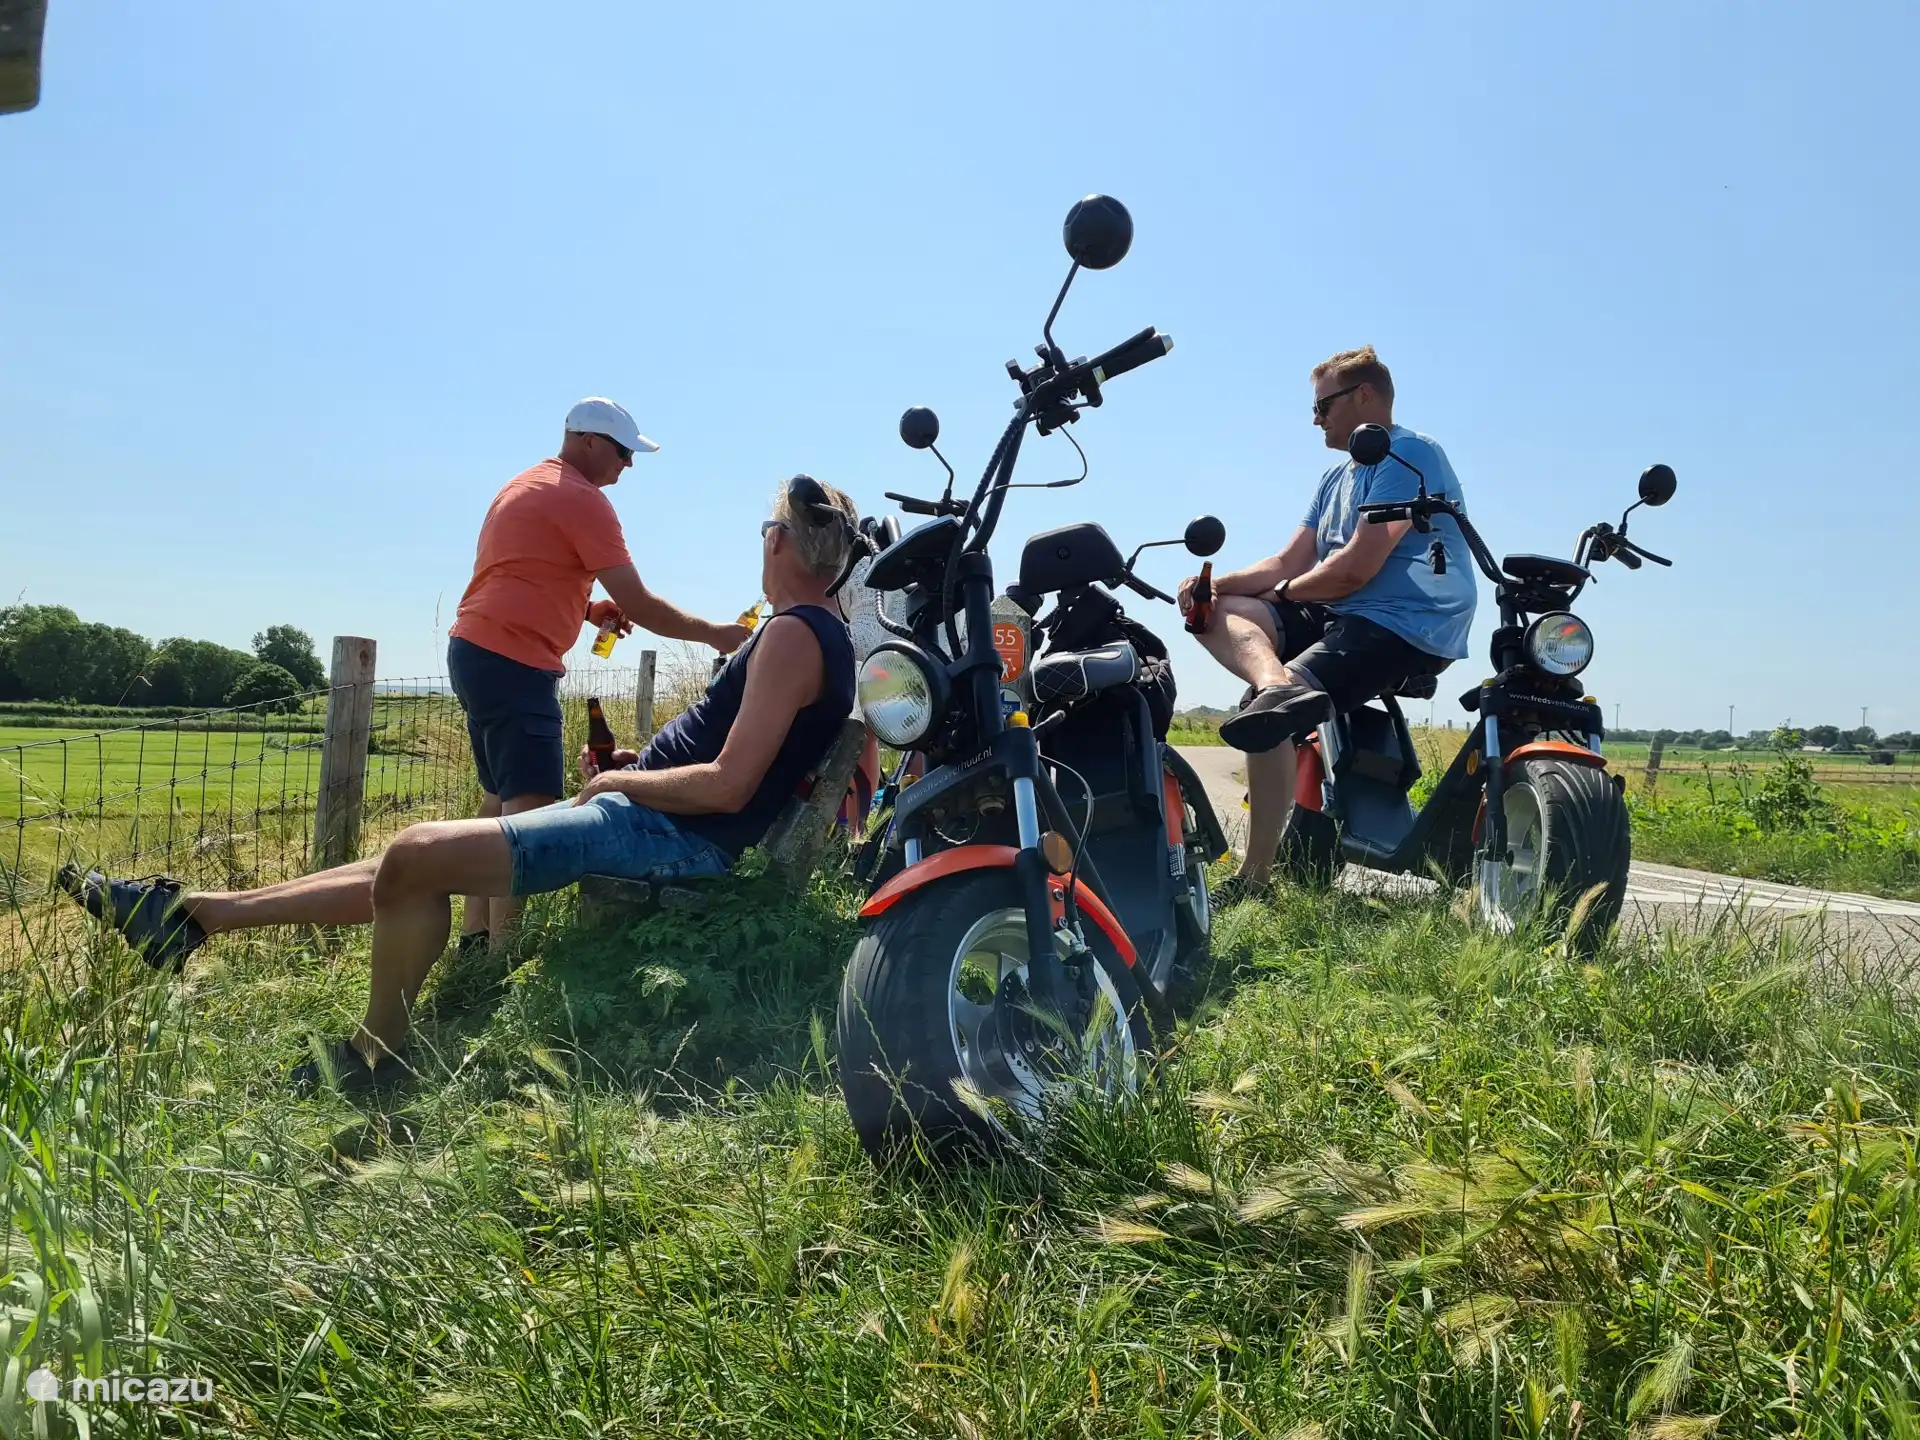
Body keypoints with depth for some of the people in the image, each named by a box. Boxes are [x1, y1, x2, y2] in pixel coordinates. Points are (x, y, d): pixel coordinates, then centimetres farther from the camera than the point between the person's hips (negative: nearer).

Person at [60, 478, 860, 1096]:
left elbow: (727, 786, -23)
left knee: (416, 856, -16)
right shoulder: (819, 632, 16)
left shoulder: (794, 634, -15)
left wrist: (614, 783, -9)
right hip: (657, 823, 10)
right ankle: (190, 916, 17)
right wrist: (638, 766, 13)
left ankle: (374, 1058, 3)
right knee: (415, 864, 10)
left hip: (668, 834, -10)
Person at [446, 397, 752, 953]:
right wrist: (715, 634, -4)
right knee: (532, 810, -13)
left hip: (474, 650, 10)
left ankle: (475, 938, 20)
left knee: (499, 802, 15)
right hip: (515, 662, -10)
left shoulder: (527, 485, 19)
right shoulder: (581, 498, -11)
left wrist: (587, 608, 13)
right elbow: (639, 605, -13)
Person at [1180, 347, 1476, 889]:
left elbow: (1357, 566, -19)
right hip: (1339, 617, 10)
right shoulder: (1337, 477, 25)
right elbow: (1287, 563, 15)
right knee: (1216, 610, -10)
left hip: (1404, 626, -10)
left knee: (1266, 720, -27)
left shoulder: (1408, 454, -7)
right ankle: (1279, 685, -40)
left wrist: (1283, 592, -1)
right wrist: (1216, 585, -4)